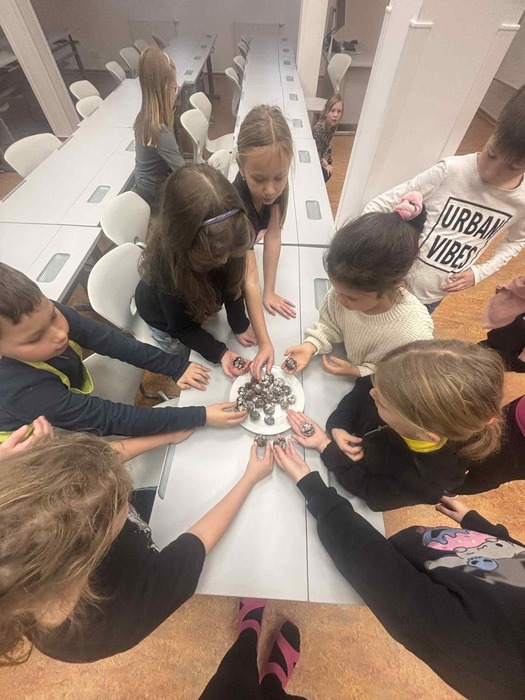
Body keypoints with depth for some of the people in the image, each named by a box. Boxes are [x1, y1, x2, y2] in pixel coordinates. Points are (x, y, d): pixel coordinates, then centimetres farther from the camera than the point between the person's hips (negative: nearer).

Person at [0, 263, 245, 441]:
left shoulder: (46, 314, -28)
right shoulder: (21, 390, -40)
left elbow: (108, 340, -22)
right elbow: (112, 418, -40)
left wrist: (177, 367, -27)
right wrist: (201, 416, -40)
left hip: (77, 409, 5)